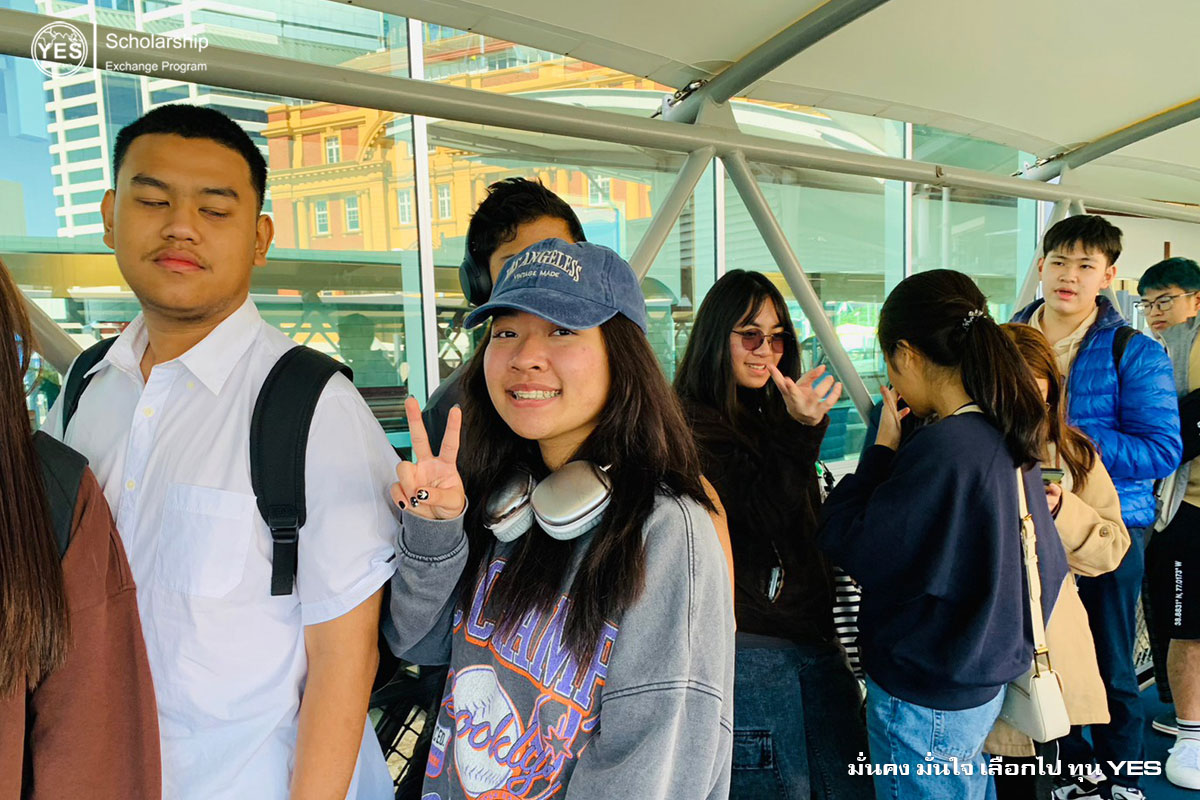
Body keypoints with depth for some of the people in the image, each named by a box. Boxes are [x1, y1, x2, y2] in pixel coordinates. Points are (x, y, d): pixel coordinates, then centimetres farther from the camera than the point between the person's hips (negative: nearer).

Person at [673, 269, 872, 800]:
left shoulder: (772, 418, 16)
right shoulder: (691, 424, -9)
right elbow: (760, 513, -20)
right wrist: (801, 431, -29)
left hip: (814, 641, 8)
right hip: (749, 646, -7)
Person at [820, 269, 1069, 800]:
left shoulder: (943, 450, -28)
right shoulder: (1009, 440, 1)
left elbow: (848, 542, -22)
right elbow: (1047, 564, 12)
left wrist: (883, 448, -12)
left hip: (924, 700, -8)